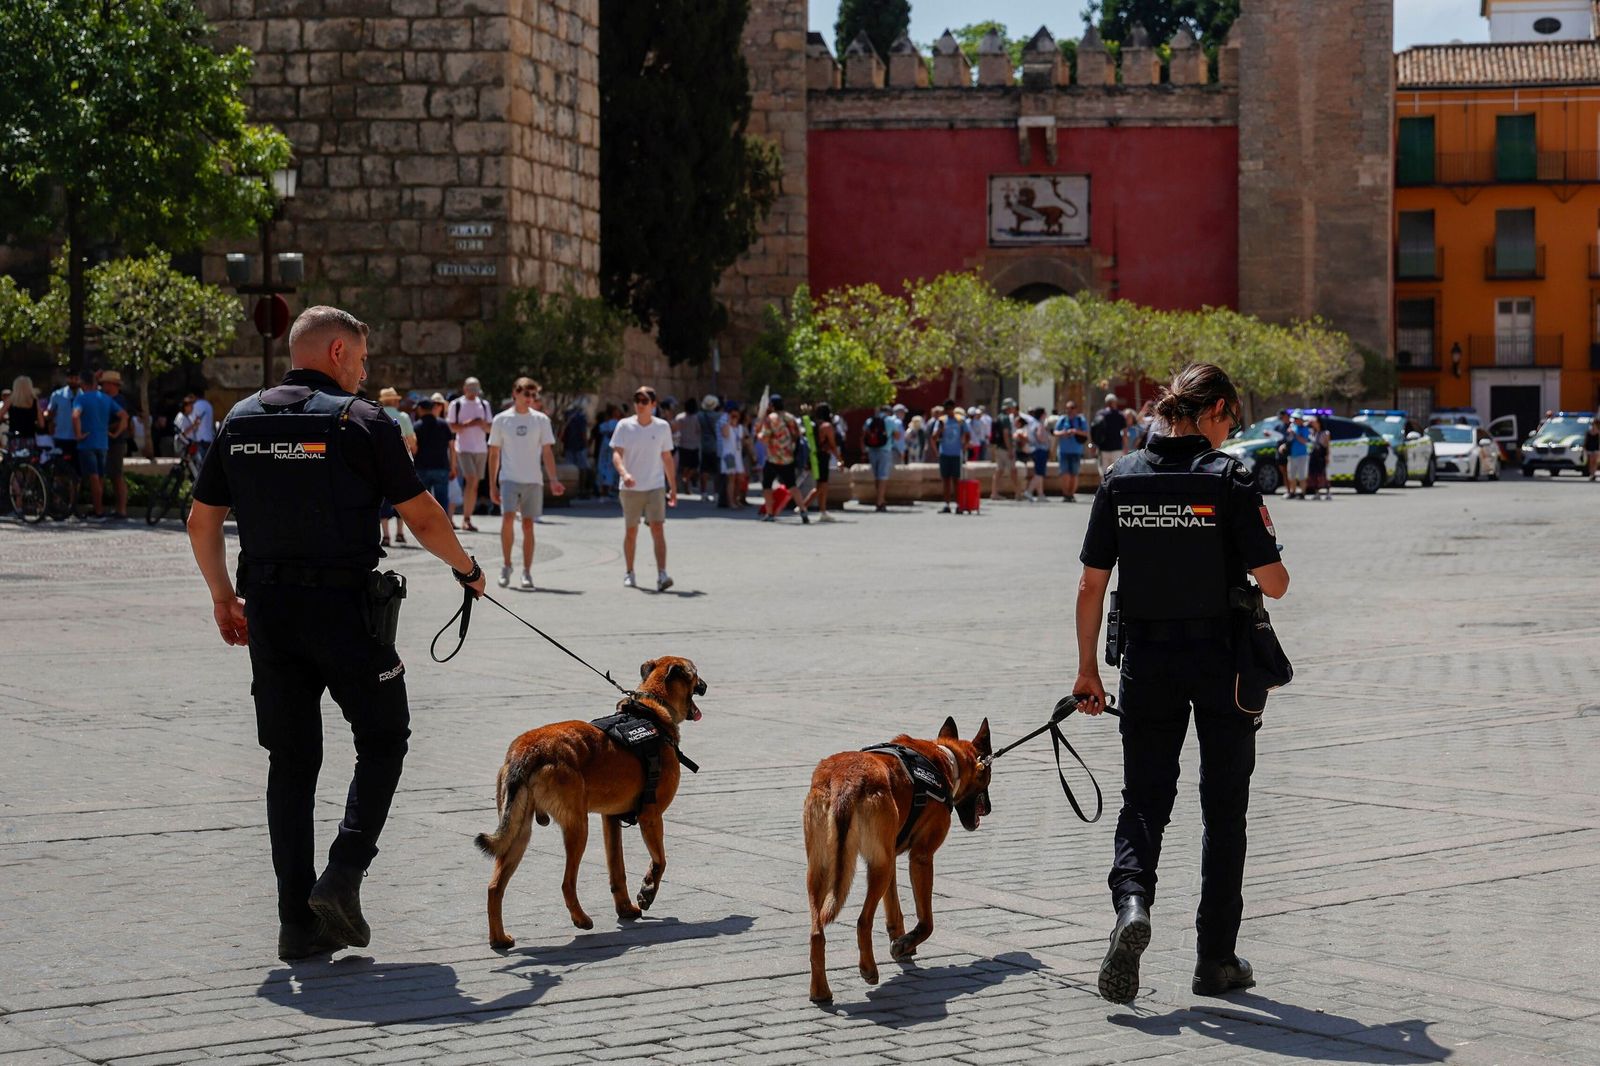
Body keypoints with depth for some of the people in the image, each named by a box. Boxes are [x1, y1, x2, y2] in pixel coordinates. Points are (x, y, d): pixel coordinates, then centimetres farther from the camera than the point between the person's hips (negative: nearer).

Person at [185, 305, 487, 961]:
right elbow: (423, 519, -5)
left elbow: (202, 522, 11)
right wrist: (466, 568, 12)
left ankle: (298, 921, 9)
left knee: (291, 761, 10)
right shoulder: (361, 421, -7)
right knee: (382, 740, 13)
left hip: (269, 611, 5)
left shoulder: (241, 421, 8)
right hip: (344, 606, -5)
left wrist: (223, 597, 22)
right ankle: (343, 874, -4)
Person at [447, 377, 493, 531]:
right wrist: (468, 424, -16)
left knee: (475, 484, 4)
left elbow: (490, 428, 13)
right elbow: (451, 427, -3)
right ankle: (465, 519, -13)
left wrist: (483, 424, -9)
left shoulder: (484, 404, 12)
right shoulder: (456, 405, 0)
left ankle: (468, 519, 9)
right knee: (471, 481, -17)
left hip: (481, 449, 5)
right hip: (464, 448, -5)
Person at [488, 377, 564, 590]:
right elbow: (494, 454, 7)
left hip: (533, 480, 1)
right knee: (508, 518, -18)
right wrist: (492, 484, 4)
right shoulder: (501, 420, 3)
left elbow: (547, 452, 6)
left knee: (528, 525, 2)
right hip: (509, 479, -1)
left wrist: (553, 480, -5)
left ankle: (527, 573, 8)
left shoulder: (541, 420, 5)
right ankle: (506, 565, -3)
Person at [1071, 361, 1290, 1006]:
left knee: (1144, 798, 10)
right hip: (1221, 659, -2)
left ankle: (1131, 900, -19)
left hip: (1147, 659, 2)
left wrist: (1087, 670, 9)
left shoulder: (1122, 478, 0)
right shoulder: (1229, 480, -11)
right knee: (1222, 808, 10)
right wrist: (1274, 571, 12)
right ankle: (1216, 959, 14)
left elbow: (1091, 585, 1)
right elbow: (1273, 584, -12)